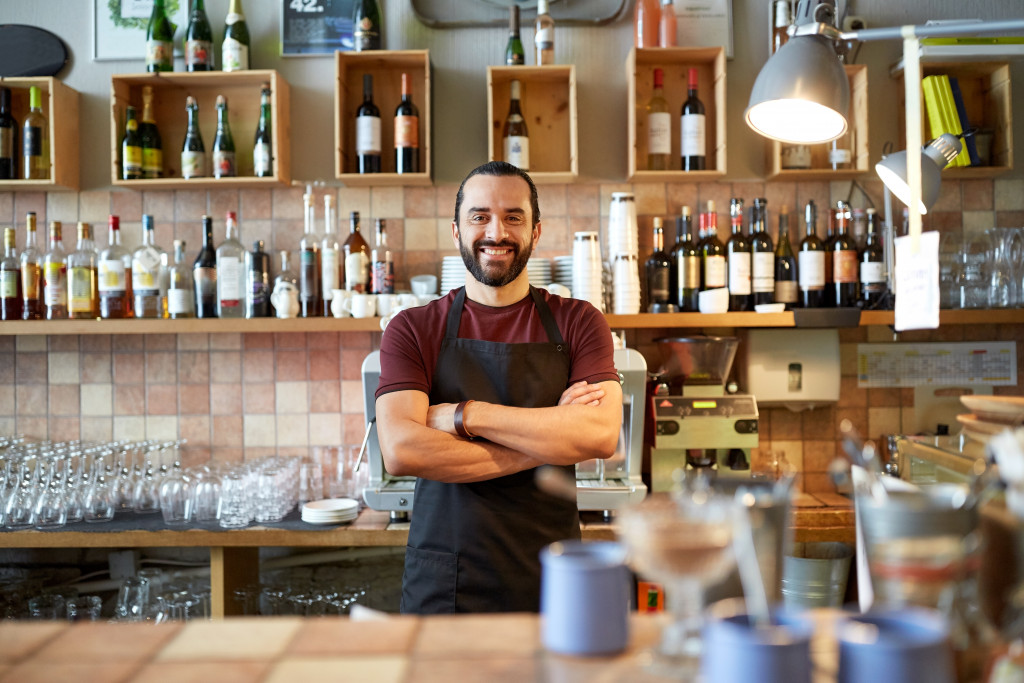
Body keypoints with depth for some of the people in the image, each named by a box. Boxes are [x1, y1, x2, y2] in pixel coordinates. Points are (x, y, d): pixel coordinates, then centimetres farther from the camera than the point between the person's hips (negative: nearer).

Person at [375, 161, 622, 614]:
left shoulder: (577, 323, 2)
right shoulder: (412, 330, 0)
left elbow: (601, 435, -14)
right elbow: (400, 451, -15)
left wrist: (464, 415, -15)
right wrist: (547, 444, -14)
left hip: (549, 579, 1)